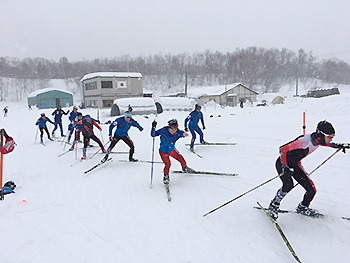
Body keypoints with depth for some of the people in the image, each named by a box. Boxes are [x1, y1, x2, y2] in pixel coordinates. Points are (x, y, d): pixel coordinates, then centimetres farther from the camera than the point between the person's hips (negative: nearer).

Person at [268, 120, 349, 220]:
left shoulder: (317, 139, -9)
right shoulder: (305, 141, -33)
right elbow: (283, 149, -32)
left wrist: (337, 145, 11)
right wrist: (284, 167, -40)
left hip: (296, 165, 8)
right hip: (283, 163, -7)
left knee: (312, 190, 0)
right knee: (288, 185, -32)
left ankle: (302, 208, 27)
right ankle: (274, 206, -9)